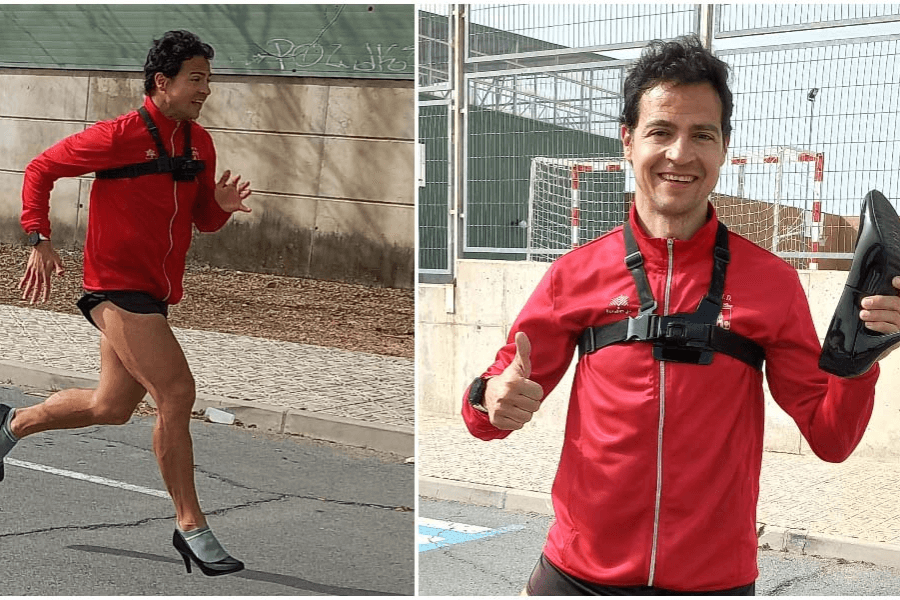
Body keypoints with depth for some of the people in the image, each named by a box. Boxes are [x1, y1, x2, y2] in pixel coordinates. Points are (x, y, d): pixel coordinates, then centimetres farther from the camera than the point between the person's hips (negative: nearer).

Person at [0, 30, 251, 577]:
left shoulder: (200, 143, 9)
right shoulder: (119, 135, -12)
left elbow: (202, 219, 17)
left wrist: (220, 205, -6)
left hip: (154, 294, 8)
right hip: (118, 284, -8)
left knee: (112, 407, 18)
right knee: (177, 392, -15)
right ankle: (191, 526, -5)